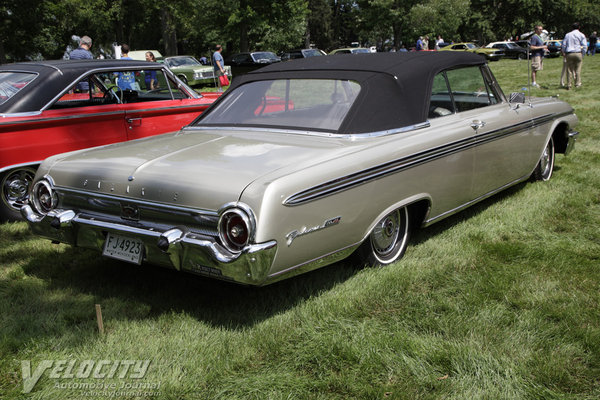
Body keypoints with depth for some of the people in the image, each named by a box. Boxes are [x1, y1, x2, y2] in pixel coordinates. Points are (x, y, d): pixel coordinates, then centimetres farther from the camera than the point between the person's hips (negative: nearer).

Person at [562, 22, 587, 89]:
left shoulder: (567, 35, 9)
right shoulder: (581, 35, 4)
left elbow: (563, 44, 7)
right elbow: (585, 46, -2)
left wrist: (563, 52, 18)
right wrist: (583, 54, 4)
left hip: (569, 54, 1)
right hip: (578, 53, -1)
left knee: (569, 70, 4)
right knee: (578, 69, 6)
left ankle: (568, 85, 4)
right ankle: (577, 83, 9)